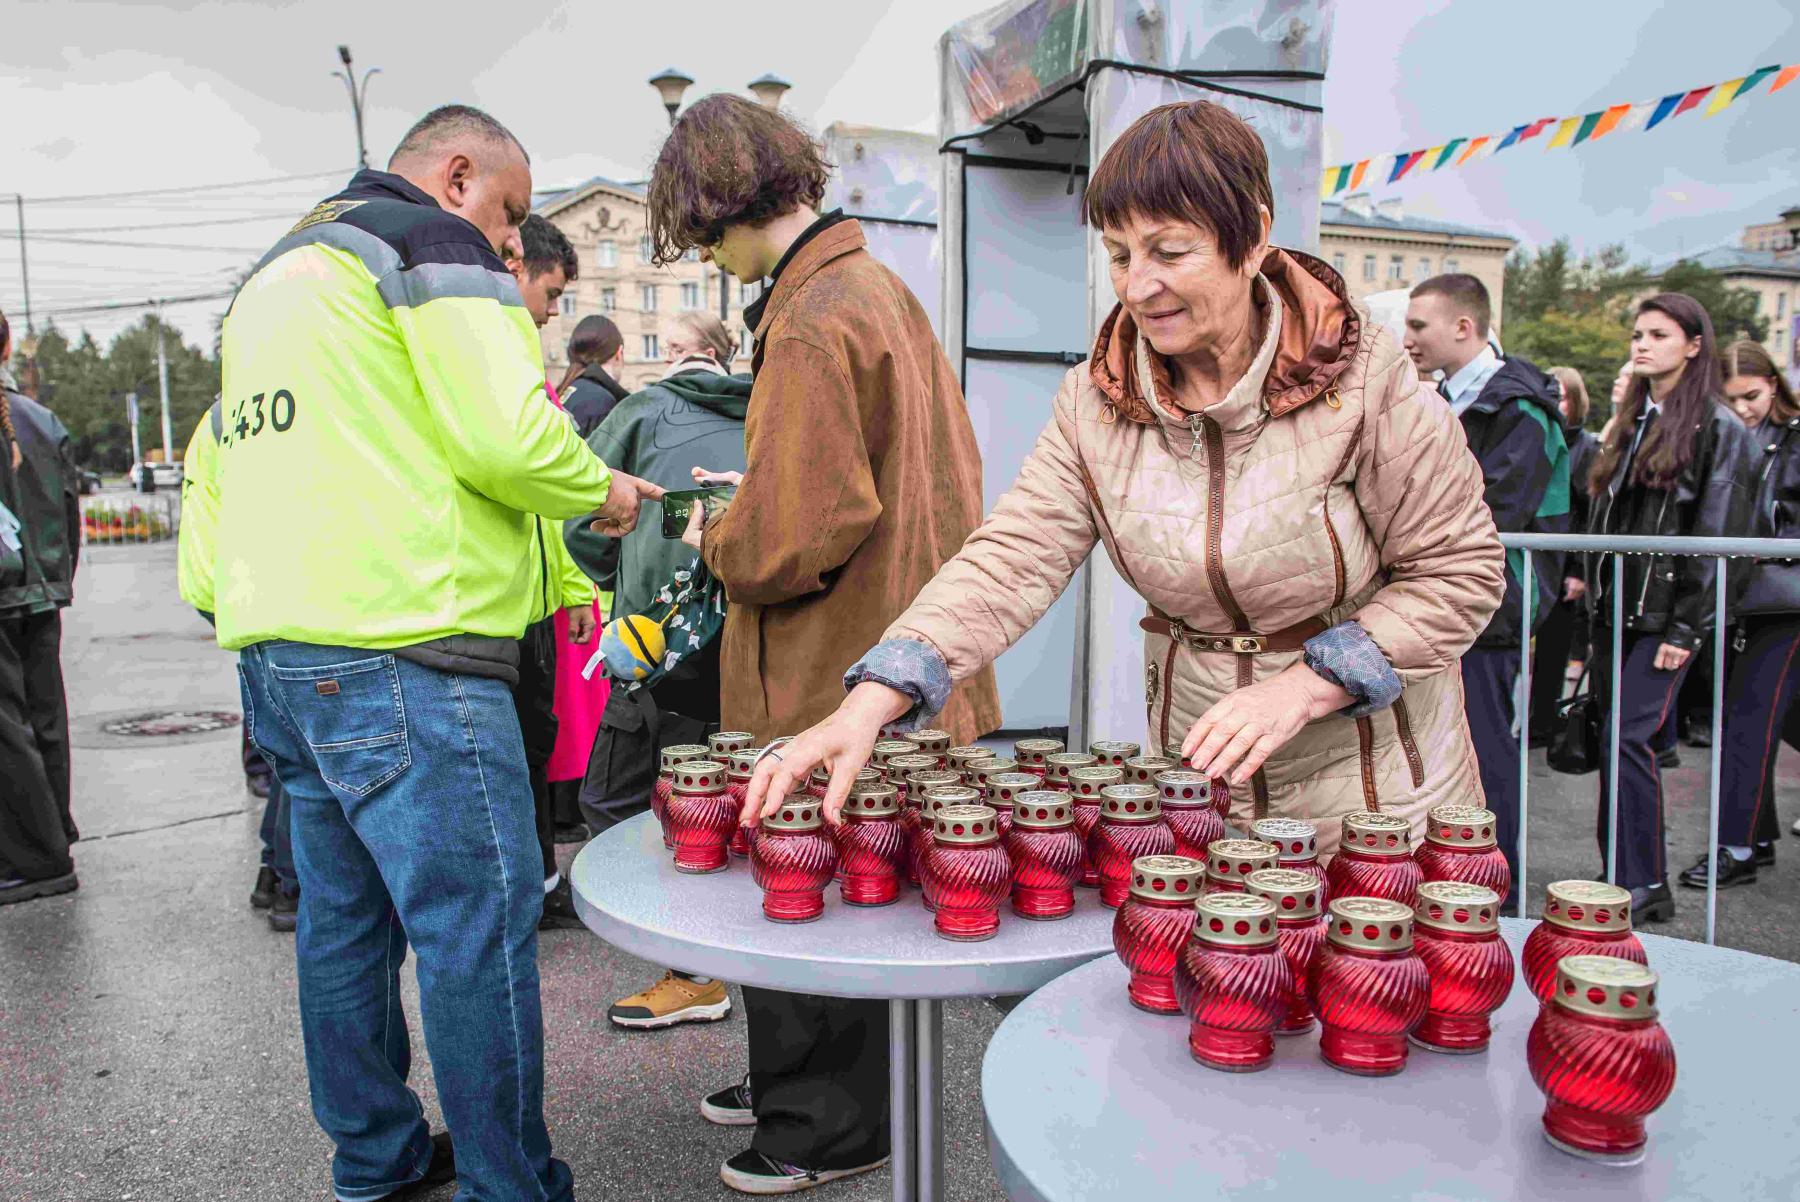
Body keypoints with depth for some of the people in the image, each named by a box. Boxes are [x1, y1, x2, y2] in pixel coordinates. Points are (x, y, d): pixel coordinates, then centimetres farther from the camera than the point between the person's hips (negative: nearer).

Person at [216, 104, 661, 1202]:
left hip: (278, 651, 10)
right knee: (480, 928, -3)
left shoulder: (274, 273, 25)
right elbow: (504, 438, -15)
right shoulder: (436, 245, -4)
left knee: (345, 920, 16)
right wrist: (603, 489, 1)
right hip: (402, 656, -10)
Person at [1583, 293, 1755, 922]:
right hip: (1615, 607, 7)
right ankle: (1621, 875, 16)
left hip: (1665, 612, -7)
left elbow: (1718, 534, -10)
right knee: (1616, 741, 7)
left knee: (1628, 738, -13)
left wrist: (1686, 626, -14)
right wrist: (1590, 587, 12)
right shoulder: (1631, 421, 17)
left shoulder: (1719, 427, -5)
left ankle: (1645, 886, -4)